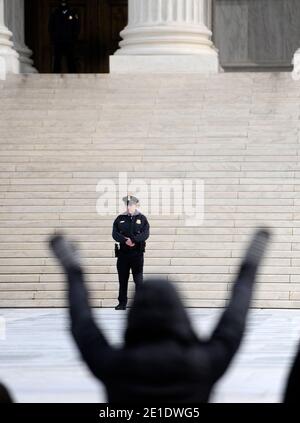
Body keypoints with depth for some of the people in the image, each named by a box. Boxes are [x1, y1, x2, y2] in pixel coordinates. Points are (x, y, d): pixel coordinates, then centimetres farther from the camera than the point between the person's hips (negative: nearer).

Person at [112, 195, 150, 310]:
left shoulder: (142, 219, 5)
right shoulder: (120, 219, 10)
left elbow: (145, 234, -7)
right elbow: (115, 234, -2)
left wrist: (133, 239, -21)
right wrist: (125, 240, -19)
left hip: (137, 253, -2)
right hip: (123, 252, 2)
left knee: (138, 279, -6)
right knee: (122, 279, 5)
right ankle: (122, 303, 11)